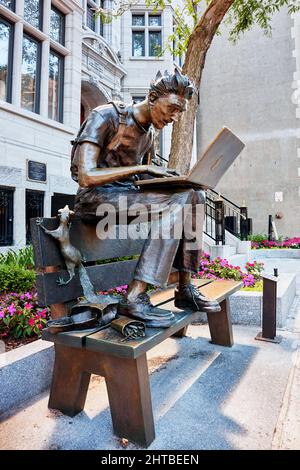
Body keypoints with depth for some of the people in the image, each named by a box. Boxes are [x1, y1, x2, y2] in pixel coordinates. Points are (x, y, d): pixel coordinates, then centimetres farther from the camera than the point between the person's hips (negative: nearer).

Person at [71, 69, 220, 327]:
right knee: (174, 204, -28)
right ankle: (135, 298, -29)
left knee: (194, 196, -13)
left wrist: (165, 177, -3)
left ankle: (186, 288, -13)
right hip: (95, 198, -7)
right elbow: (86, 177, -20)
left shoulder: (149, 134, 14)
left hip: (128, 195, 7)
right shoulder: (106, 116, -9)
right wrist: (143, 169, -23)